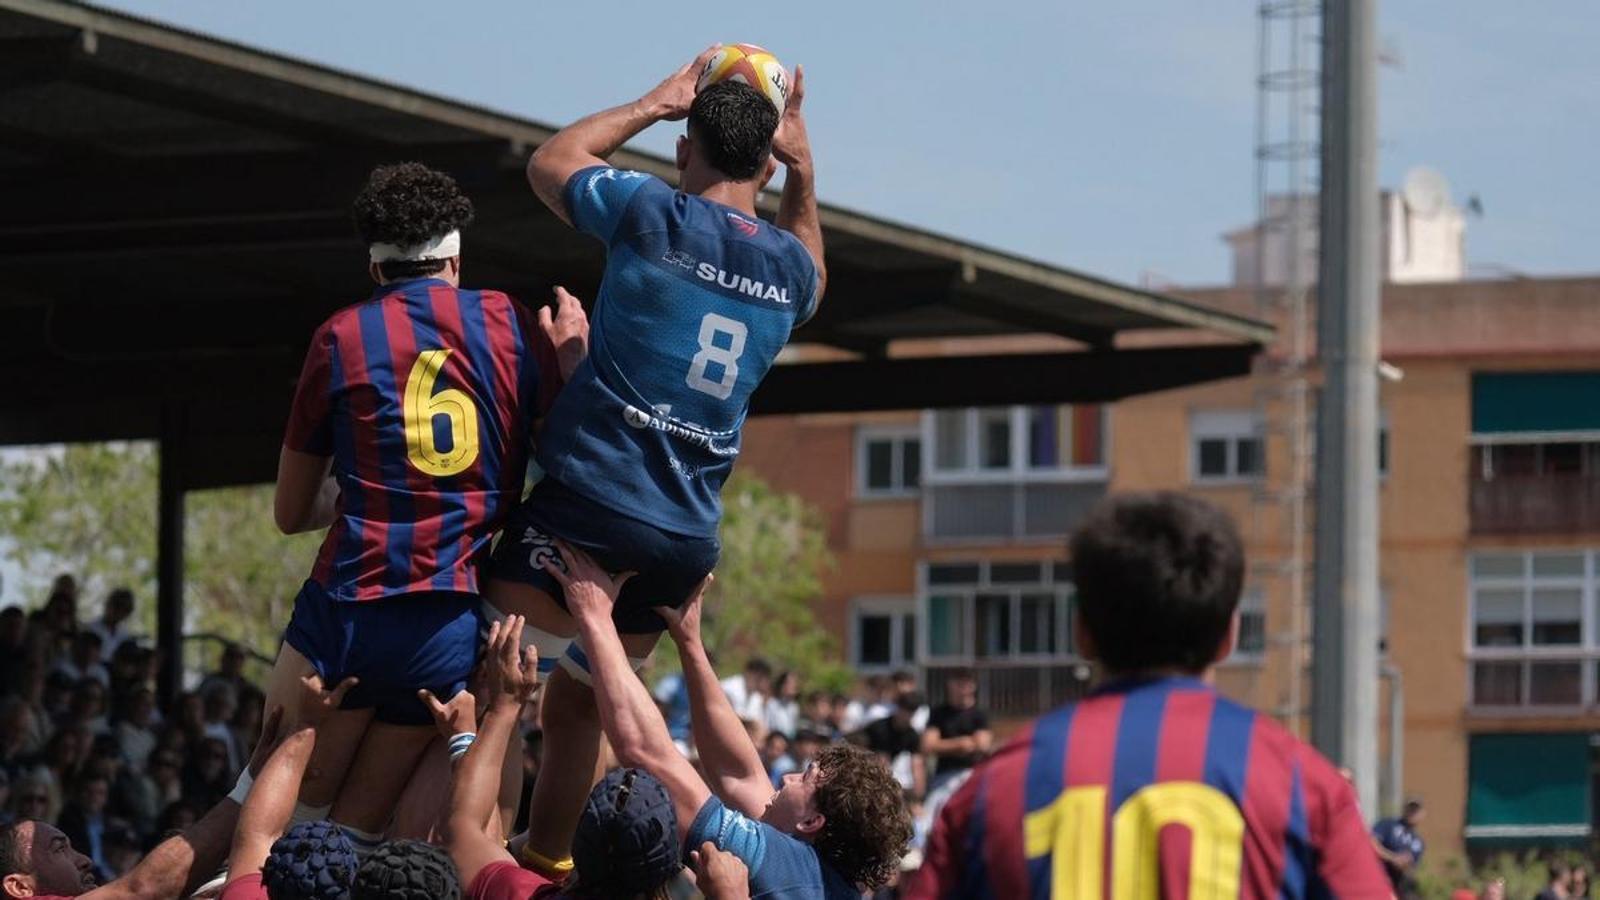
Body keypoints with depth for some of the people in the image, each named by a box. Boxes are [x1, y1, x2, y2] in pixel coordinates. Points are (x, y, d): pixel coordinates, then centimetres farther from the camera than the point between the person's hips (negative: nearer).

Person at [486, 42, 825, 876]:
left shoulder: (653, 215, -7)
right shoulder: (791, 268, 8)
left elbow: (550, 162, 13)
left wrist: (656, 103, 22)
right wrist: (803, 168, 27)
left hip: (586, 508, -6)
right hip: (685, 536, 6)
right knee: (578, 706, 20)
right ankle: (547, 865, 23)